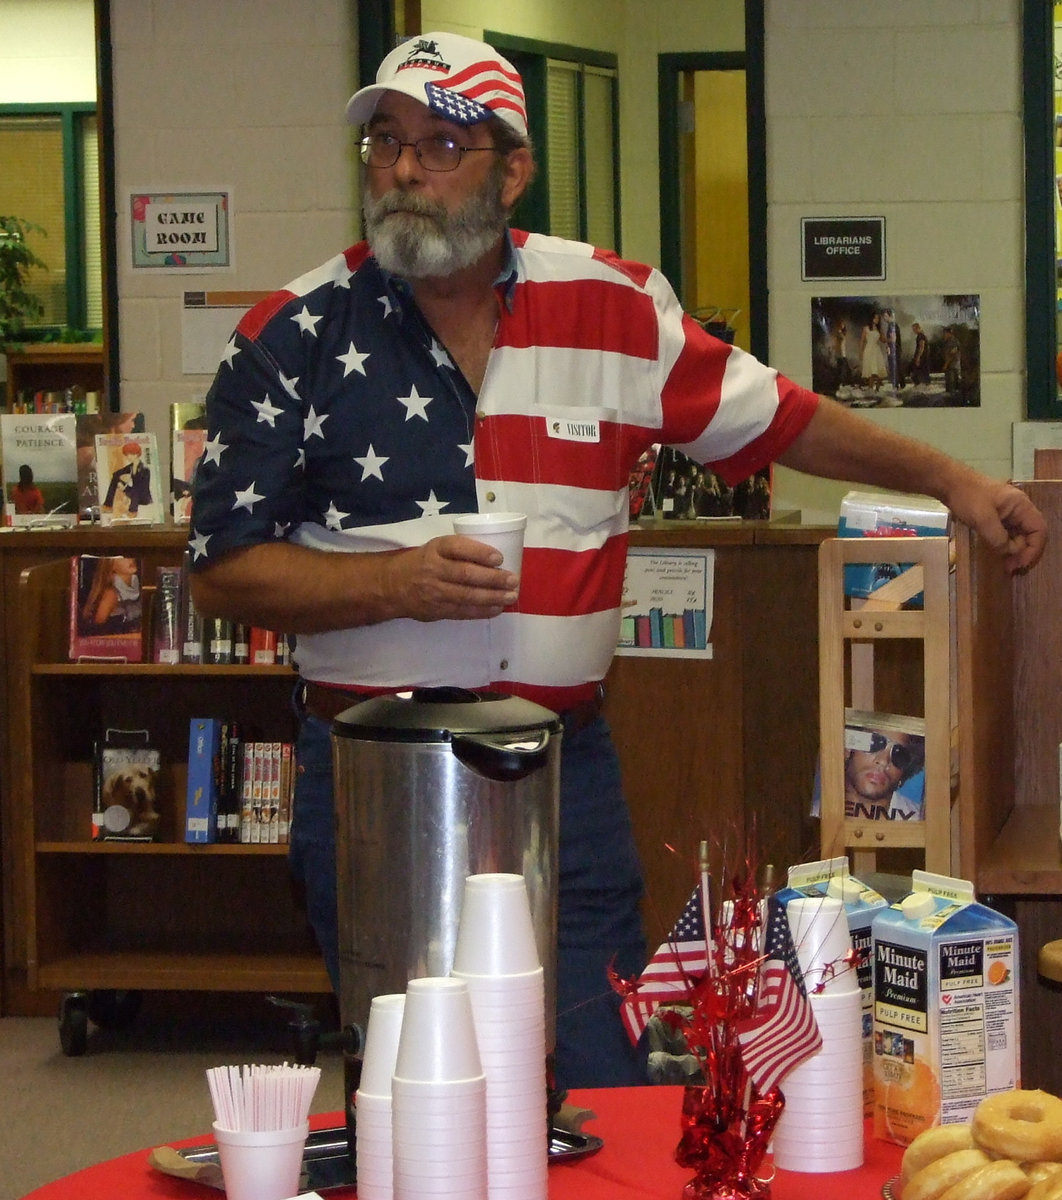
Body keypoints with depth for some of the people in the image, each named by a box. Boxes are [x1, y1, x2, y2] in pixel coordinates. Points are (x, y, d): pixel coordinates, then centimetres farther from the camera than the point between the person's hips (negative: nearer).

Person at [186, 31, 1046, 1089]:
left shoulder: (614, 310, 4)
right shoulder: (295, 337, -3)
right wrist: (397, 582, -16)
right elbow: (223, 573, -3)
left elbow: (779, 421, 16)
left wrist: (950, 480, 16)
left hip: (566, 765, 2)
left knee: (608, 1098, 4)